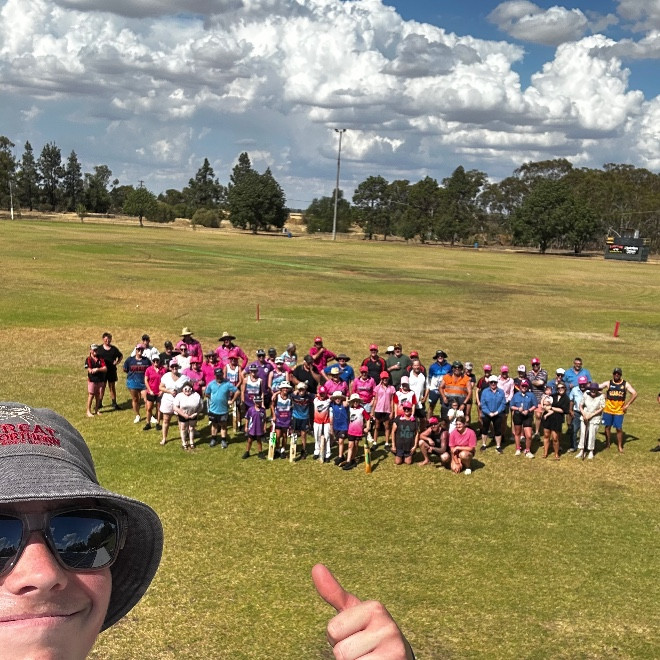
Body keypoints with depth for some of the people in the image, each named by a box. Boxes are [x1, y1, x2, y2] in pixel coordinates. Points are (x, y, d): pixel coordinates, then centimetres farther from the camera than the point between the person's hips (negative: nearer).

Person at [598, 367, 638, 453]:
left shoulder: (625, 384, 0)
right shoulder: (608, 383, 0)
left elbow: (634, 394, -2)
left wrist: (627, 405, -9)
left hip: (619, 411, -1)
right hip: (608, 410, 1)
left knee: (619, 429, -1)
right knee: (607, 427, 10)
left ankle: (620, 446, 11)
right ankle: (607, 443, 26)